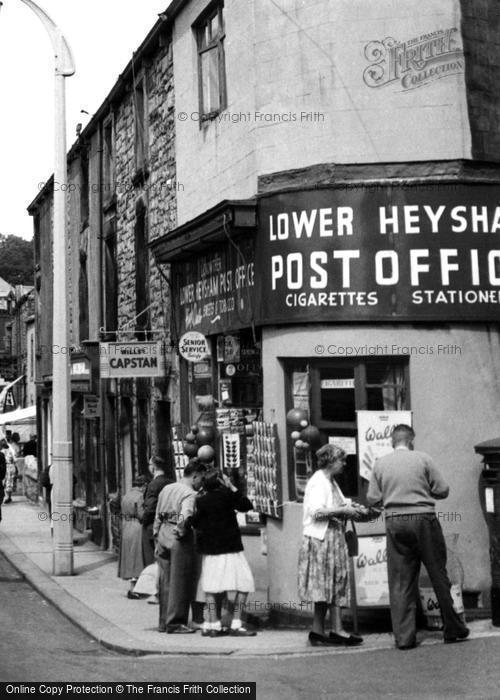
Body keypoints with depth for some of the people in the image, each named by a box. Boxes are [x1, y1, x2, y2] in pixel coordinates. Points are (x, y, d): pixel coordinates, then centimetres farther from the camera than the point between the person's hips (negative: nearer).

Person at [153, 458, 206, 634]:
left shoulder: (166, 489, 13)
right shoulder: (190, 494, -12)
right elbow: (184, 518, -27)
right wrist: (181, 532, -10)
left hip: (163, 535, 8)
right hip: (179, 540, -8)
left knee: (165, 582, 14)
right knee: (180, 582, 2)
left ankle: (164, 622, 21)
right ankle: (175, 623, 6)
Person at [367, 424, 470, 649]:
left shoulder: (380, 463, 4)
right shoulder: (422, 459, -2)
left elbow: (372, 498, 5)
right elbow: (443, 490, -1)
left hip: (394, 522, 2)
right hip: (423, 519, -2)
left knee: (399, 582, 5)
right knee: (438, 574, 8)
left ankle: (404, 637, 4)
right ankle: (453, 629, 15)